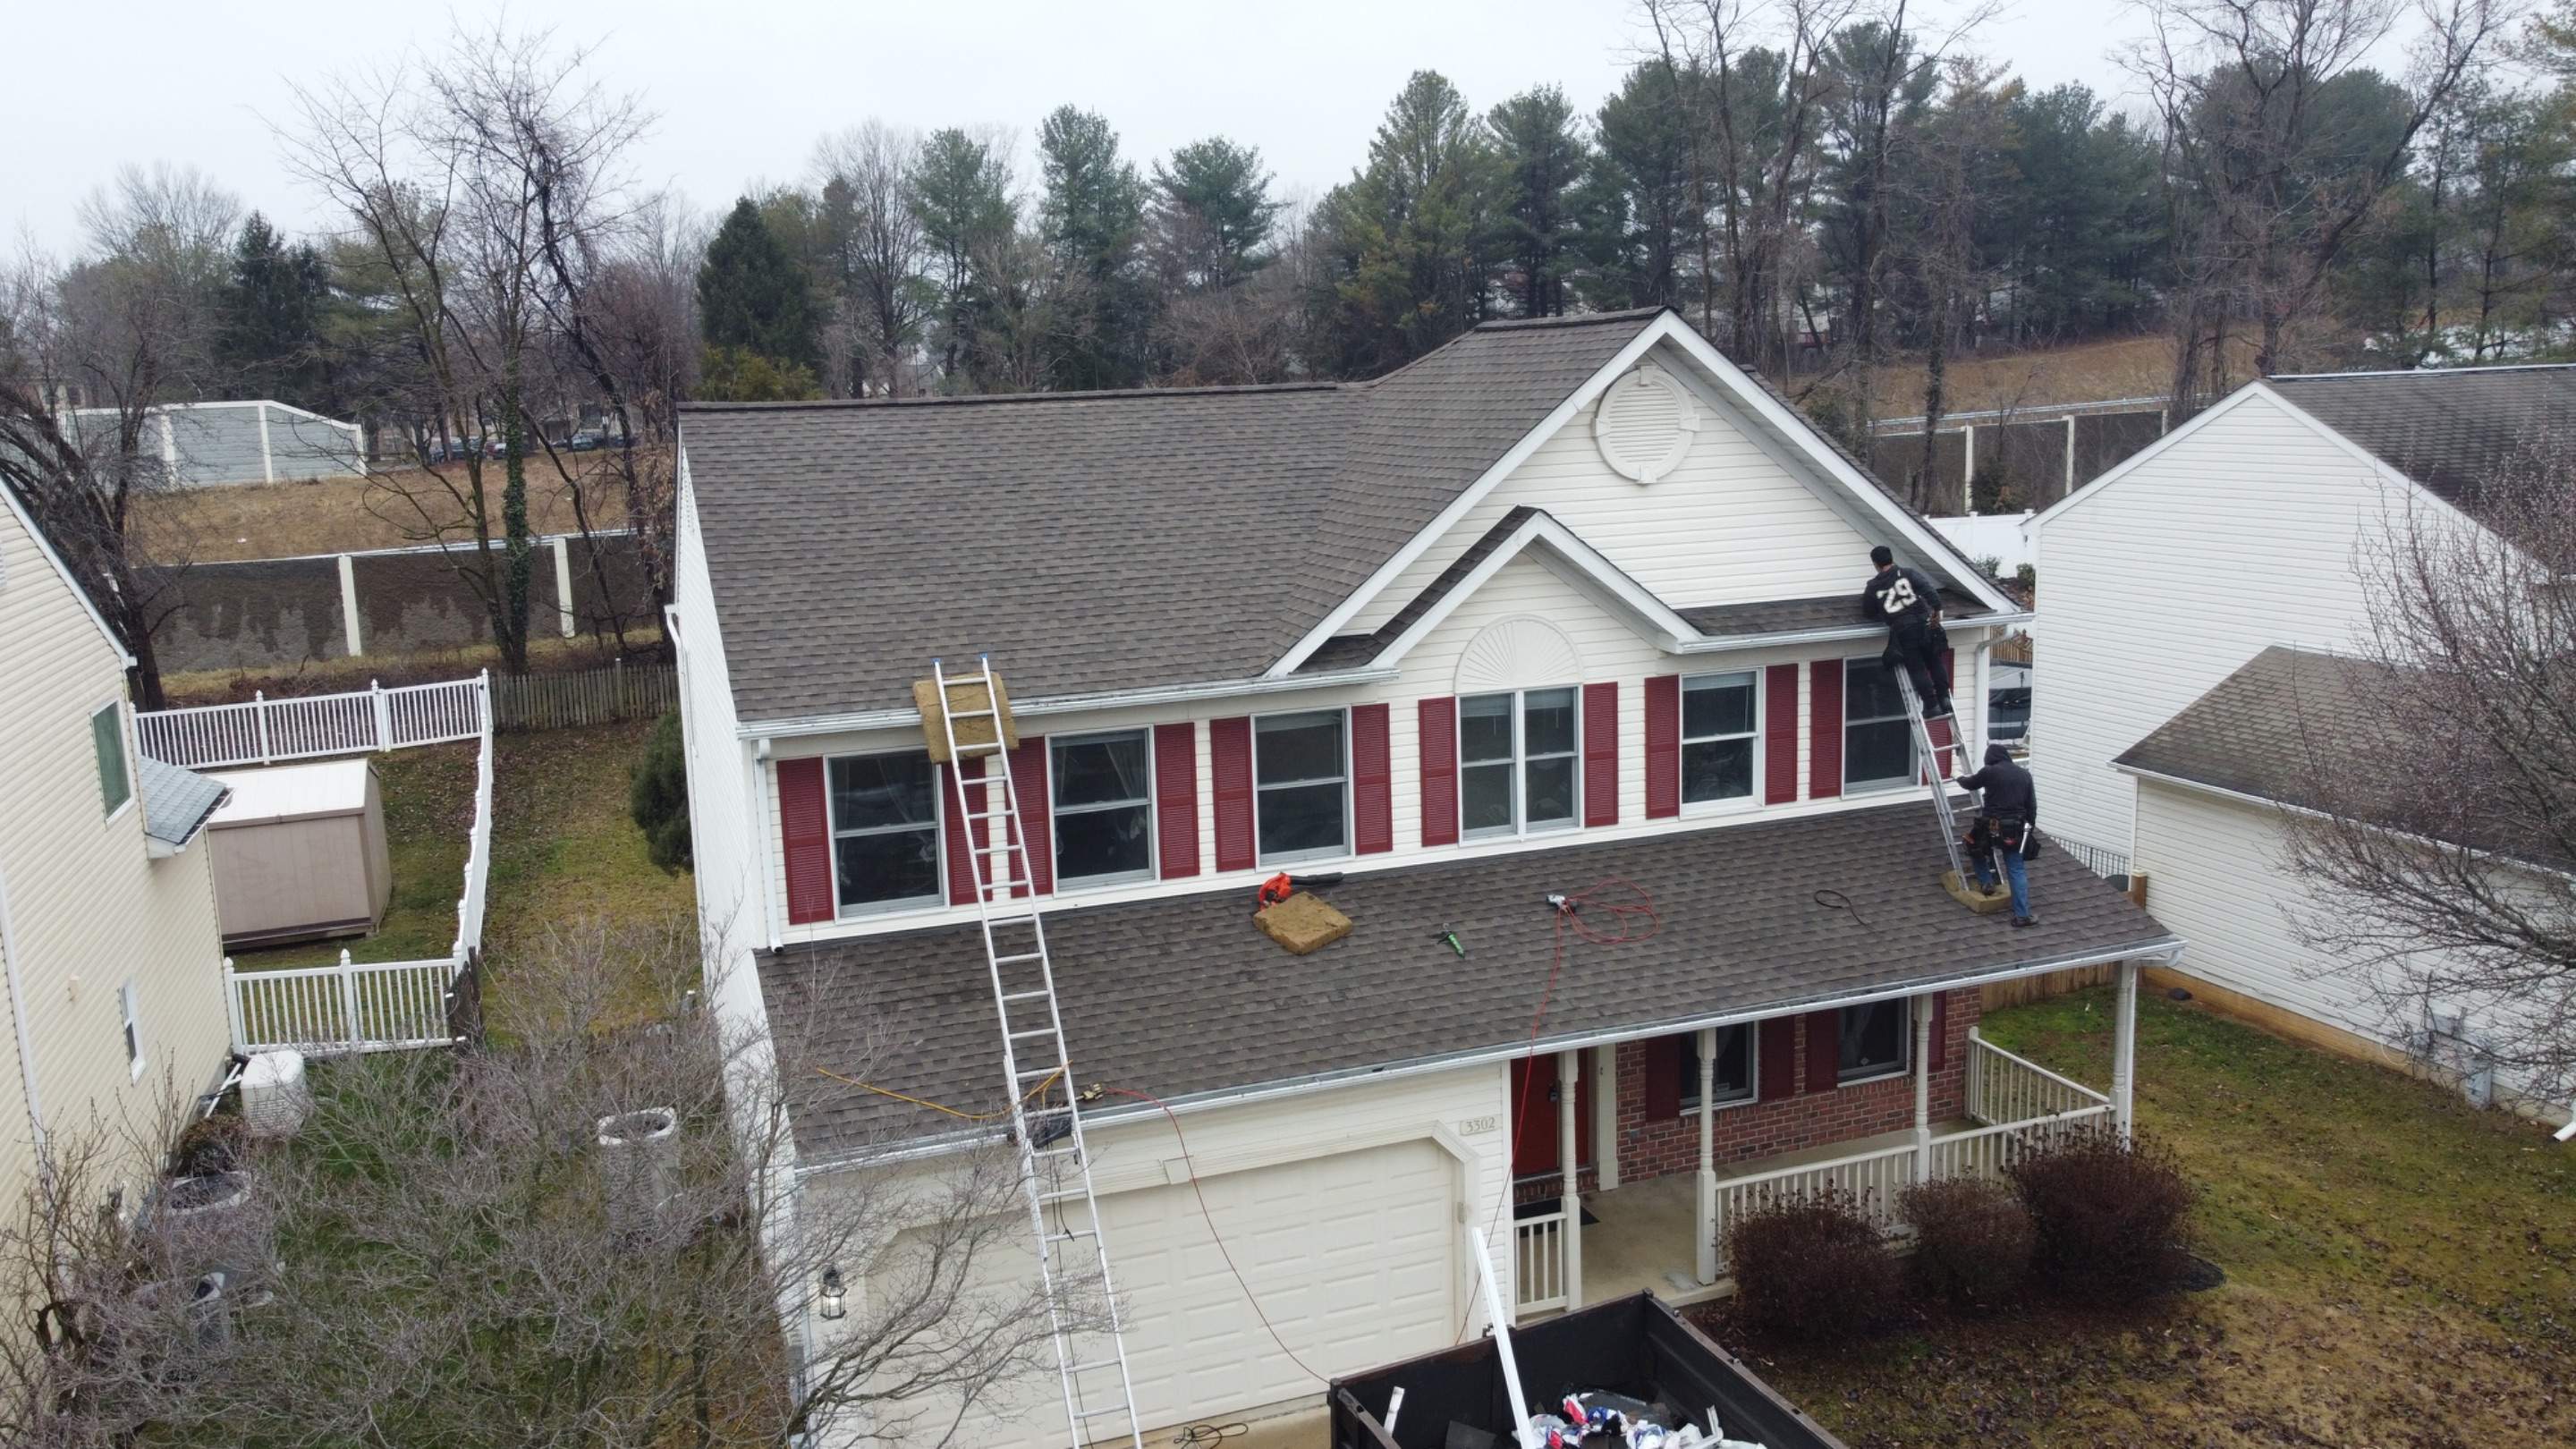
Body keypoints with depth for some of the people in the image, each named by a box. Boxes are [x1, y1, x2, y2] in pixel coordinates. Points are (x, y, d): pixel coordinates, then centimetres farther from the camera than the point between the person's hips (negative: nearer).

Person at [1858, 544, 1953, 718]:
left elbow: (1867, 613, 17)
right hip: (1924, 624, 1)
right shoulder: (1909, 574, 8)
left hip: (1902, 631, -1)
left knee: (1917, 669, 4)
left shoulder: (1873, 587, 10)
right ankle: (1944, 700, 12)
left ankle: (1932, 706, 0)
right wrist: (1937, 609, -9)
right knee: (1934, 664, 15)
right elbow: (1929, 590, -7)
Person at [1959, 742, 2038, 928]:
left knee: (1974, 843, 29)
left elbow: (1971, 784, 15)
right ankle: (2022, 915, 0)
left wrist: (1960, 779, 37)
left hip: (1991, 828, -3)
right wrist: (2029, 827, 17)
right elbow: (2032, 805, 10)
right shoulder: (2024, 774, 9)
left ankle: (1986, 882, 29)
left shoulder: (1989, 772, -5)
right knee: (2017, 871, 6)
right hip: (2015, 832, 3)